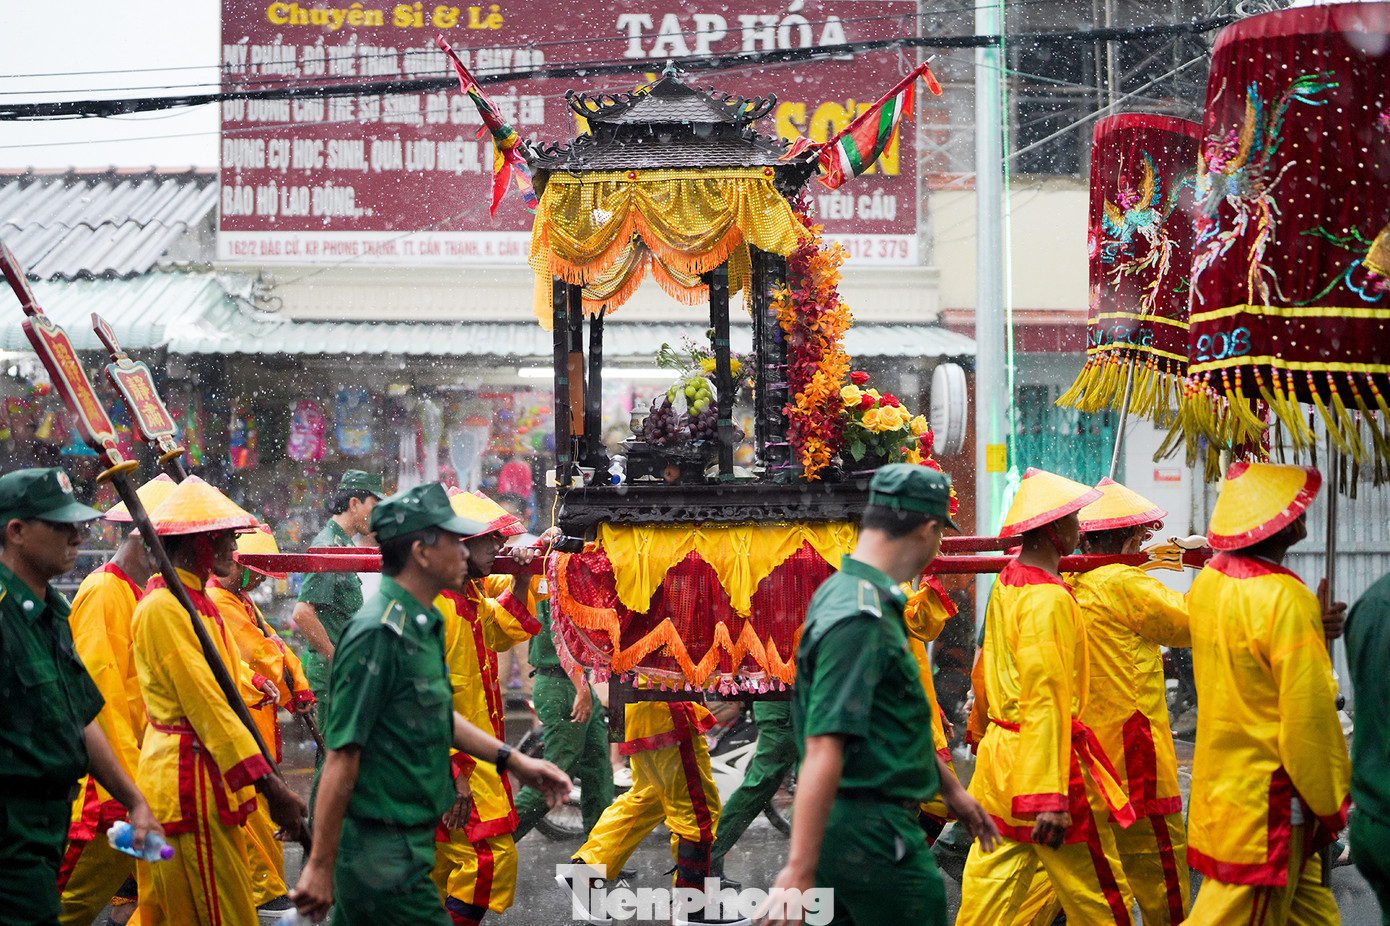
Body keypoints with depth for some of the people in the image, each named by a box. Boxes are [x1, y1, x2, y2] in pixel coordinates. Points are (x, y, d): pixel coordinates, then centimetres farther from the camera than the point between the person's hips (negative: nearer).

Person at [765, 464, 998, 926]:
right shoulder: (859, 619, -21)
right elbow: (824, 751, -27)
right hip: (874, 834, -10)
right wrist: (799, 870, -31)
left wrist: (950, 788, 34)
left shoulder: (840, 592, 13)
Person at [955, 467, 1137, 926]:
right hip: (1040, 760, -9)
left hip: (999, 751, 9)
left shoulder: (1007, 583, 9)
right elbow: (1045, 699, -24)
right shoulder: (1048, 599, -19)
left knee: (989, 886, 8)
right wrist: (1049, 797, -27)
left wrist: (984, 726, 37)